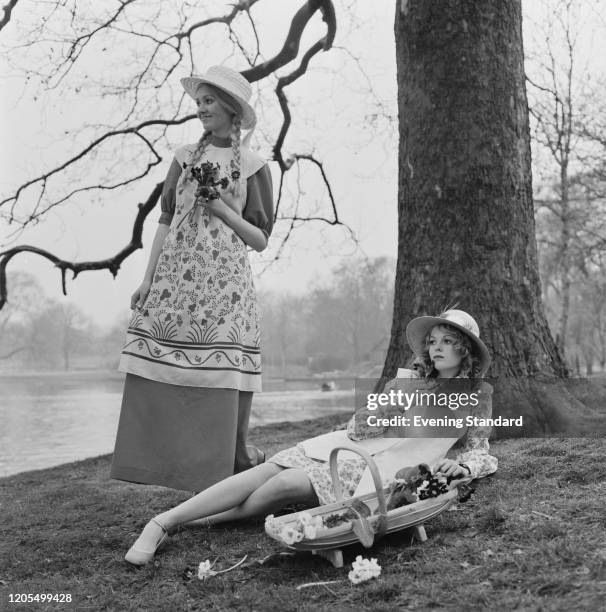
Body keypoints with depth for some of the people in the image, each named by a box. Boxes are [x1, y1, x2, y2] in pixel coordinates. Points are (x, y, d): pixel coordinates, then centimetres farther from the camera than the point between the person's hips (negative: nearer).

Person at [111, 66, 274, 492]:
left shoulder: (253, 167, 6)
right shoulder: (186, 158, 14)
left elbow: (260, 240, 4)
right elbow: (166, 221, 12)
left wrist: (219, 206, -8)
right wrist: (148, 279, 6)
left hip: (225, 279, -3)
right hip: (176, 275, 3)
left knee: (224, 379, -7)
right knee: (160, 374, -3)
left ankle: (236, 466, 9)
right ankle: (165, 467, 8)